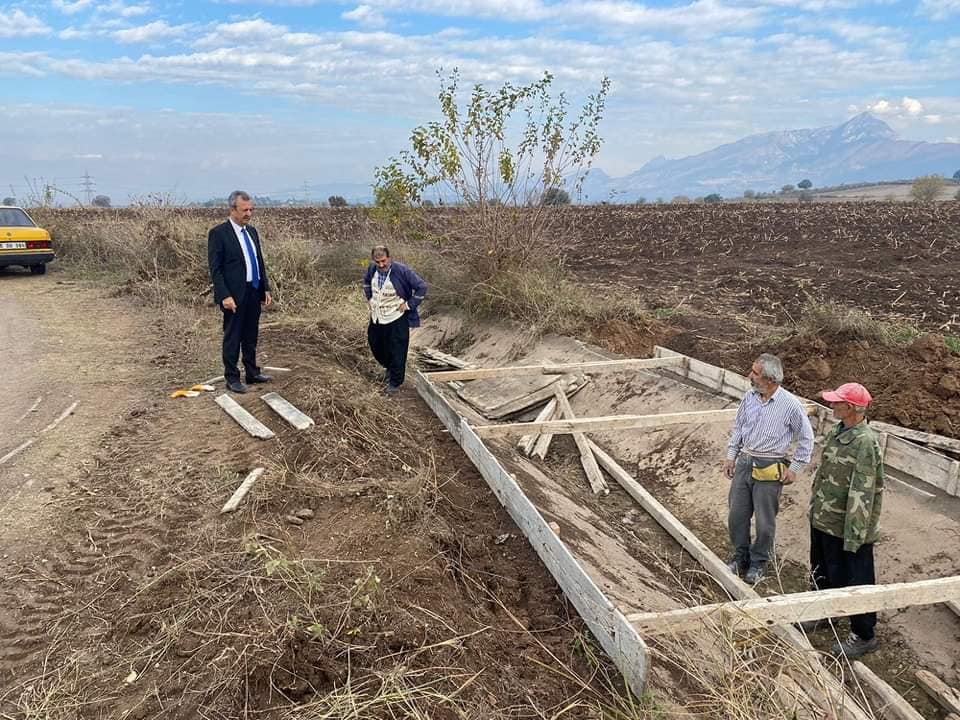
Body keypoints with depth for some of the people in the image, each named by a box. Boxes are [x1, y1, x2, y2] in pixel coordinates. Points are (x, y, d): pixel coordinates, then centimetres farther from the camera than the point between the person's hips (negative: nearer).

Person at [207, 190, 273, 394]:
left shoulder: (252, 231, 12)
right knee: (232, 338, 4)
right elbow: (215, 269, -12)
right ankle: (231, 378, 14)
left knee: (251, 337, 16)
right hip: (234, 296, -6)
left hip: (254, 293, 7)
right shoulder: (218, 233, -9)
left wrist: (266, 289, 11)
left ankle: (252, 373, 27)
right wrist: (224, 296, -18)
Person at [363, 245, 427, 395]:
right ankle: (388, 367, 48)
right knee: (375, 345, 20)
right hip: (376, 317, 6)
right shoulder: (372, 269, -5)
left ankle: (395, 382, 21)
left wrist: (409, 305, -16)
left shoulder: (402, 271, -23)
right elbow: (366, 281, 20)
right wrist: (369, 298, 10)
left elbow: (422, 286, -18)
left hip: (396, 319, -6)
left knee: (396, 352, 3)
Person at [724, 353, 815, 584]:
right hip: (744, 463, 5)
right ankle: (740, 557, 30)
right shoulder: (749, 397, 1)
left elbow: (806, 438, -3)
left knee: (764, 521, 7)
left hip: (768, 469, -5)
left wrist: (795, 468, -5)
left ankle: (759, 562, 26)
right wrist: (731, 455, 10)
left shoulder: (790, 404, -13)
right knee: (736, 515, 11)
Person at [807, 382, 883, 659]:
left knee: (855, 581, 7)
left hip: (847, 527, -9)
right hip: (823, 519, 9)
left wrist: (854, 535, -24)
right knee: (821, 570, 25)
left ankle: (864, 636, 25)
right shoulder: (837, 431, 3)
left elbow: (862, 494, -26)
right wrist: (814, 505, 20)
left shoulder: (865, 442, -25)